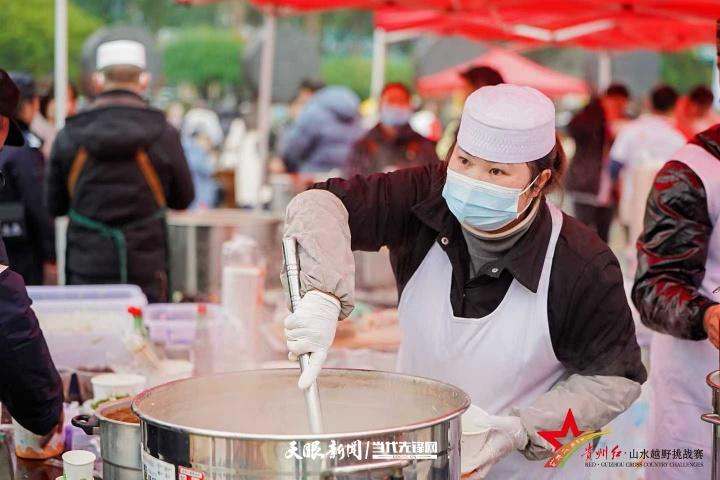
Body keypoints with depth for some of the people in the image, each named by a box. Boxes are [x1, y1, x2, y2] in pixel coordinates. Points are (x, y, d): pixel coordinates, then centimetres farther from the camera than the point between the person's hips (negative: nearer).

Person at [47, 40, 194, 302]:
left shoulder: (68, 136, -2)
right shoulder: (163, 135, -7)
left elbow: (55, 206, 6)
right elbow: (183, 198, 5)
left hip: (87, 270, 1)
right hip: (146, 271, -1)